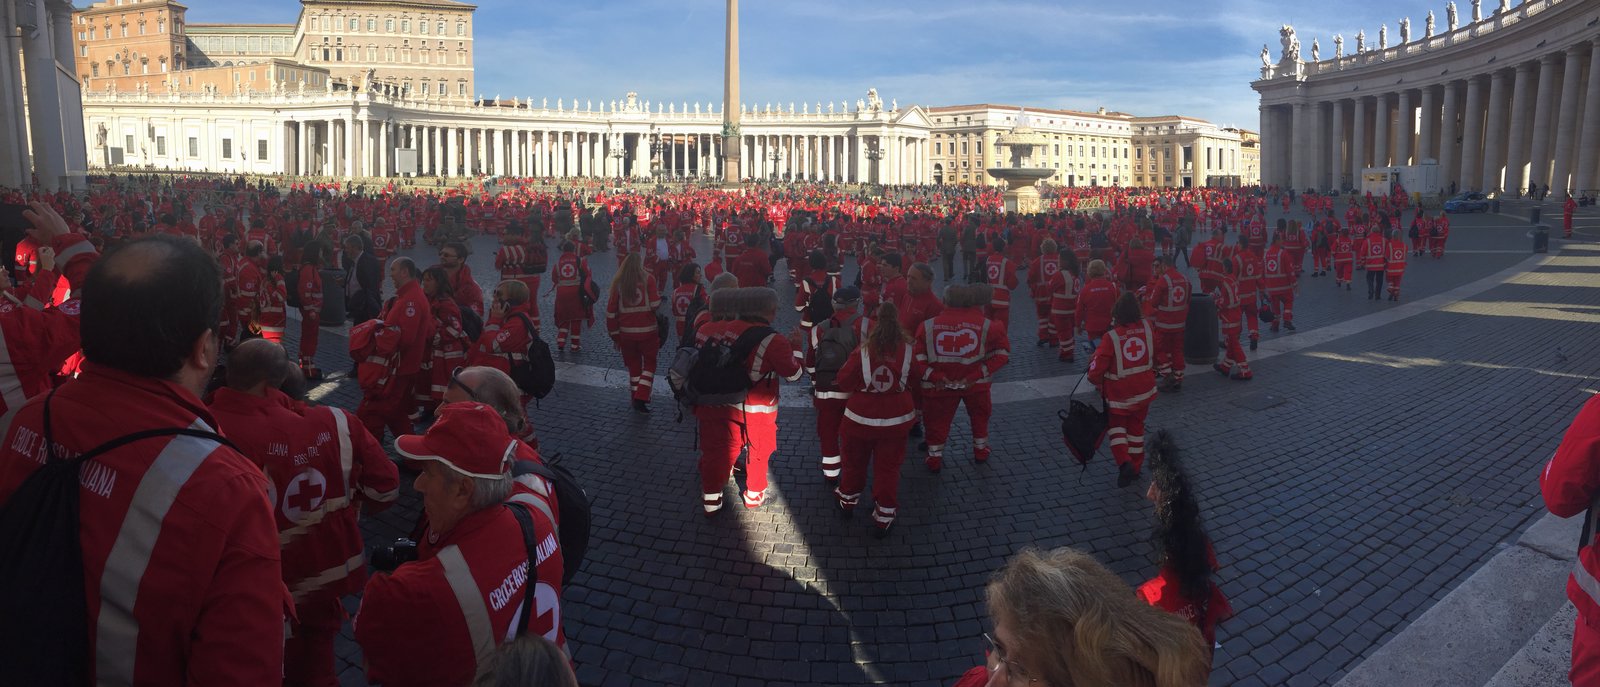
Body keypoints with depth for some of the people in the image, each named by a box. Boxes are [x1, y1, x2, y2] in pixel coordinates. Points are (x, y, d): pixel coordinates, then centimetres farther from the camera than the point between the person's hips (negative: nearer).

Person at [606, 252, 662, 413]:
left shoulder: (618, 282, 1)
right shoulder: (648, 279, -7)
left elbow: (611, 311, 3)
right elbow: (655, 305, -14)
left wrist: (615, 336, 12)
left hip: (626, 333, 3)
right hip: (648, 331, -3)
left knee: (633, 365, 18)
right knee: (649, 364, 12)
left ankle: (636, 400, 22)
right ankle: (641, 398, -2)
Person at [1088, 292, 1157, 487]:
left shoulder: (1111, 337, -24)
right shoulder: (1147, 327, -11)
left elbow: (1096, 369, -19)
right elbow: (1154, 349, 11)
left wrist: (1097, 383, 1)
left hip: (1119, 394, -4)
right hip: (1144, 390, 4)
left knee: (1116, 425, 17)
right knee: (1136, 426, 22)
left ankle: (1124, 462, -3)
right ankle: (1136, 467, 30)